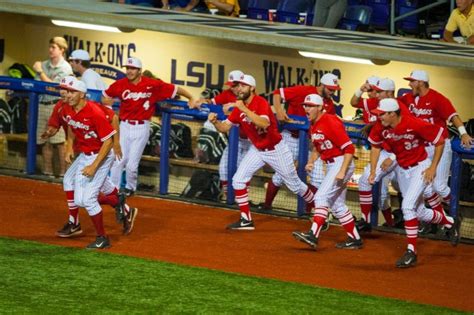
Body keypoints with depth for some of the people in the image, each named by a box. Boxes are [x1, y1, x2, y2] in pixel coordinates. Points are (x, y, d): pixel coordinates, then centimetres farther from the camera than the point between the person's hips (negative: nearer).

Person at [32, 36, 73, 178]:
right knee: (45, 142, 8)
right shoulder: (43, 65, 12)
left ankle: (63, 171, -5)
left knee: (60, 142, -7)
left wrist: (40, 72, -7)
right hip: (42, 106, 5)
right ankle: (47, 171, 16)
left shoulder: (65, 68, -3)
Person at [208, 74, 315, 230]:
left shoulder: (261, 103, -26)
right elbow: (224, 127, -3)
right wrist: (214, 121, -24)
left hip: (276, 150, -6)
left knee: (295, 185, 7)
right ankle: (246, 220, 0)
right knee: (238, 180, -7)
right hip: (257, 150, 6)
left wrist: (244, 109, -45)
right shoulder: (238, 108, -5)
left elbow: (264, 124, -43)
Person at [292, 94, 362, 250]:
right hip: (330, 166, 10)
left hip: (341, 163, -10)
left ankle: (313, 235, -27)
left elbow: (349, 148, -21)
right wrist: (311, 161, 4)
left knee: (321, 197, -19)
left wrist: (342, 172, -26)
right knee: (337, 205, 13)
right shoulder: (313, 126, 10)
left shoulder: (331, 123, -18)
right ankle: (355, 240, 21)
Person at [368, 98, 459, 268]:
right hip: (402, 169, 6)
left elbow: (440, 141, -19)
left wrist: (433, 167, -19)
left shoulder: (415, 125, -29)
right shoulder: (380, 127, -13)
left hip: (420, 167, -6)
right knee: (419, 212, 13)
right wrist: (373, 170, -3)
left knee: (407, 206, -20)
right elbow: (375, 146, 7)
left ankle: (411, 252, -12)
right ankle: (449, 222, 40)